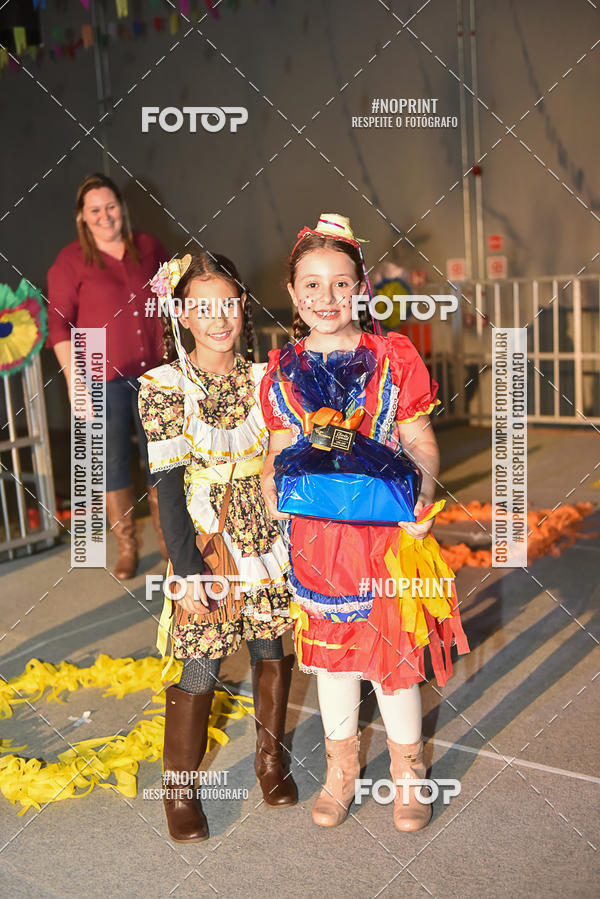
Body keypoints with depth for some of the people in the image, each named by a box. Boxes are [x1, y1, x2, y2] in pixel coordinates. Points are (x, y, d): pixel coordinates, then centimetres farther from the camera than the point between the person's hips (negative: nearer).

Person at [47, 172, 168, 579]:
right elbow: (59, 324, -6)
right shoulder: (71, 260, -4)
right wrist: (74, 382, -11)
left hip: (153, 374, 2)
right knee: (114, 463, 7)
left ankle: (168, 540, 26)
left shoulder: (148, 247, 5)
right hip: (103, 380, -2)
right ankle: (127, 549, 22)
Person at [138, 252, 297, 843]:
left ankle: (271, 756, 34)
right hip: (205, 545, -3)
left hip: (270, 541, 4)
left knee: (273, 649, 12)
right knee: (200, 668, 0)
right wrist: (188, 570, -12)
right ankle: (180, 786, 19)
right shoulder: (164, 387, -8)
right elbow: (168, 487, -9)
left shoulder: (263, 379, 2)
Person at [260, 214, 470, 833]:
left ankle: (407, 768, 32)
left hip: (389, 529, -2)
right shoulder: (283, 372, 3)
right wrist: (271, 484, -11)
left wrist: (421, 496, -18)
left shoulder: (394, 358, -3)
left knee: (394, 648, 7)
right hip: (314, 532, 2)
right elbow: (280, 449, 11)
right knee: (329, 649, 15)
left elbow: (420, 444, -1)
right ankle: (341, 767, 36)